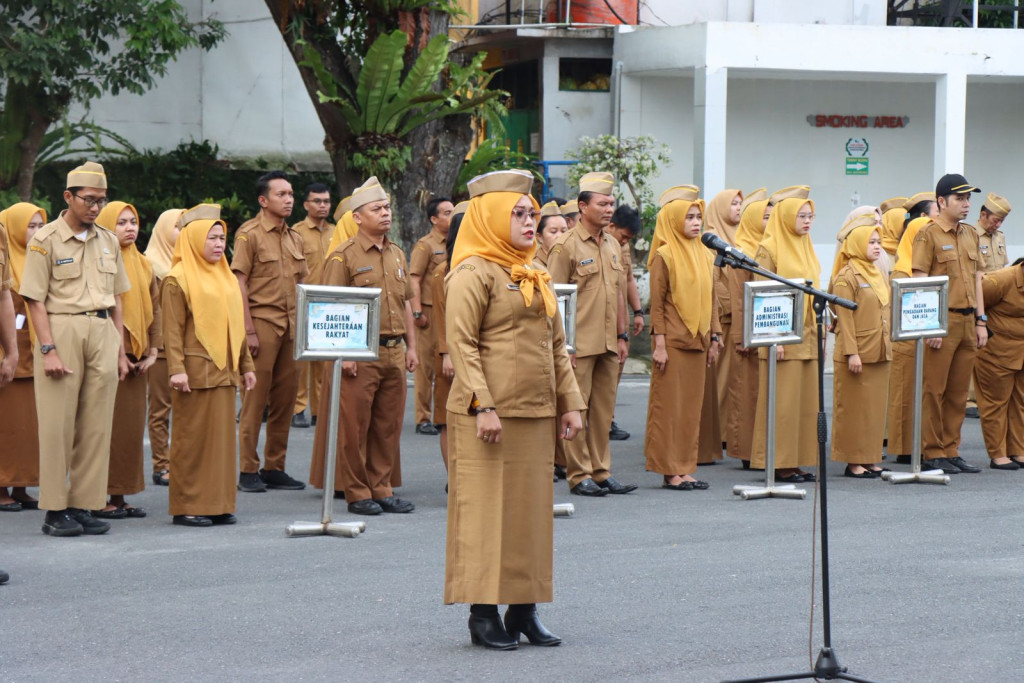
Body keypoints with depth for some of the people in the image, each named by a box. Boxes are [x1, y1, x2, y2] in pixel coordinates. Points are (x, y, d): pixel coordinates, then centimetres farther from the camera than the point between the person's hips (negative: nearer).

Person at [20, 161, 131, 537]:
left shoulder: (108, 241, 13)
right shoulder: (46, 240, -2)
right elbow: (35, 300, -6)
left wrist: (120, 350, 14)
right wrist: (49, 349, -14)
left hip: (102, 333, 5)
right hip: (62, 331, -5)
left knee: (97, 424, 4)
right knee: (57, 424, -4)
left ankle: (85, 506, 10)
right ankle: (55, 510, 2)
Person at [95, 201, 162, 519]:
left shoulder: (143, 265, 15)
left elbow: (154, 308, 15)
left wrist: (152, 350, 4)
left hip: (136, 358, 7)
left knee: (133, 426, 6)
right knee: (108, 425, -7)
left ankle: (120, 495, 12)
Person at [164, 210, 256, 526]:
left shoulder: (226, 277, 16)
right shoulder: (178, 279, -5)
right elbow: (173, 329, -10)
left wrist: (246, 364, 17)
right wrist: (176, 369, -19)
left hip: (224, 370, 7)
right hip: (195, 372, -7)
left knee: (222, 436, 7)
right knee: (192, 437, -3)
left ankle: (219, 503, 12)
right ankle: (186, 506, 1)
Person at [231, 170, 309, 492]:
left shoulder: (293, 237, 15)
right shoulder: (249, 234, -5)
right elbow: (239, 283, -9)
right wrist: (248, 330, -14)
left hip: (290, 327, 6)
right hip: (262, 323, -6)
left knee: (285, 398, 7)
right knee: (255, 398, -4)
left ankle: (275, 468, 14)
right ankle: (248, 471, 2)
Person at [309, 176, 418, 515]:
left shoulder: (397, 255, 15)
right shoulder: (343, 257, -5)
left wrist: (411, 346, 16)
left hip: (394, 352, 6)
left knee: (388, 426, 8)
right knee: (354, 427, -2)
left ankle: (382, 489, 16)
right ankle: (356, 493, 5)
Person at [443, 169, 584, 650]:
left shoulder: (535, 276, 17)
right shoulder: (474, 273, -7)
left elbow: (556, 346, 20)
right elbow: (462, 344, -13)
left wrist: (570, 403, 14)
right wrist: (483, 406, -20)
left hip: (536, 413, 8)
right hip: (489, 415, -8)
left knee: (532, 507, 9)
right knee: (486, 508, -4)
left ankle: (523, 609, 16)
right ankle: (483, 614, 1)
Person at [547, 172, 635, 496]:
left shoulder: (613, 246, 14)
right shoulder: (566, 246, -8)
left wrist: (622, 336, 15)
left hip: (608, 345, 7)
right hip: (580, 344, -7)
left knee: (604, 409, 10)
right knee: (576, 410, -1)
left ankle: (601, 472, 16)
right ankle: (579, 474, 4)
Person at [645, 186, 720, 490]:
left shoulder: (704, 255, 12)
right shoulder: (664, 257, -7)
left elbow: (711, 301, 16)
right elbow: (656, 304, -9)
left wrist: (714, 339, 11)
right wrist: (659, 344, -14)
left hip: (698, 341, 7)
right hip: (673, 341, -7)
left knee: (693, 406, 7)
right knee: (670, 405, -3)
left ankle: (686, 467, 12)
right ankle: (669, 470, 1)